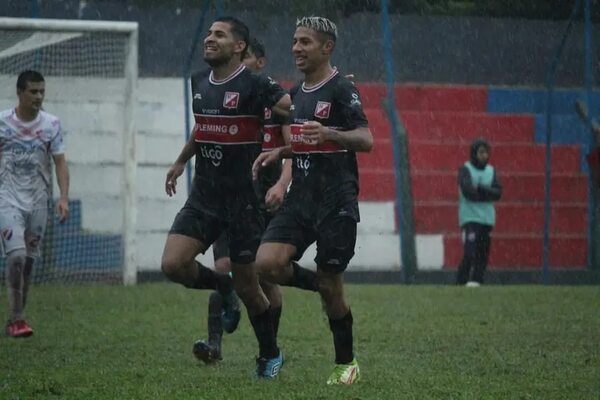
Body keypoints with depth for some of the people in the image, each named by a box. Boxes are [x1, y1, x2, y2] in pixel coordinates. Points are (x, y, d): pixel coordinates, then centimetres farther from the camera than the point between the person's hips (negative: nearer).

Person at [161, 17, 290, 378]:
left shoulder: (254, 85, -12)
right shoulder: (199, 82, 9)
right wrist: (182, 161, 37)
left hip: (244, 197, -5)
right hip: (204, 196, 6)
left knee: (247, 285, 1)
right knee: (173, 264, -12)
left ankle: (270, 354, 24)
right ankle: (222, 287, 20)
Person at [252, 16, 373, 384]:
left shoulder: (341, 89, -8)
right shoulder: (296, 93, 15)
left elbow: (366, 140, -17)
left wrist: (329, 133, -33)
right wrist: (277, 154, 9)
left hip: (336, 201, -7)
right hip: (301, 198, 7)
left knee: (330, 286, -2)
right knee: (267, 264, -13)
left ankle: (347, 363, 15)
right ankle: (324, 287, 14)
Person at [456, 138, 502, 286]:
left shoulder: (491, 170, 13)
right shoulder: (465, 170, -2)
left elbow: (498, 193, 0)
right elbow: (468, 191, -17)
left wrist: (481, 189, -14)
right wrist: (487, 194, -7)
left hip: (487, 219, 5)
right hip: (470, 218, -5)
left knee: (483, 254, 3)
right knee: (471, 251, -16)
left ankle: (477, 281, 8)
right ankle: (462, 282, -15)